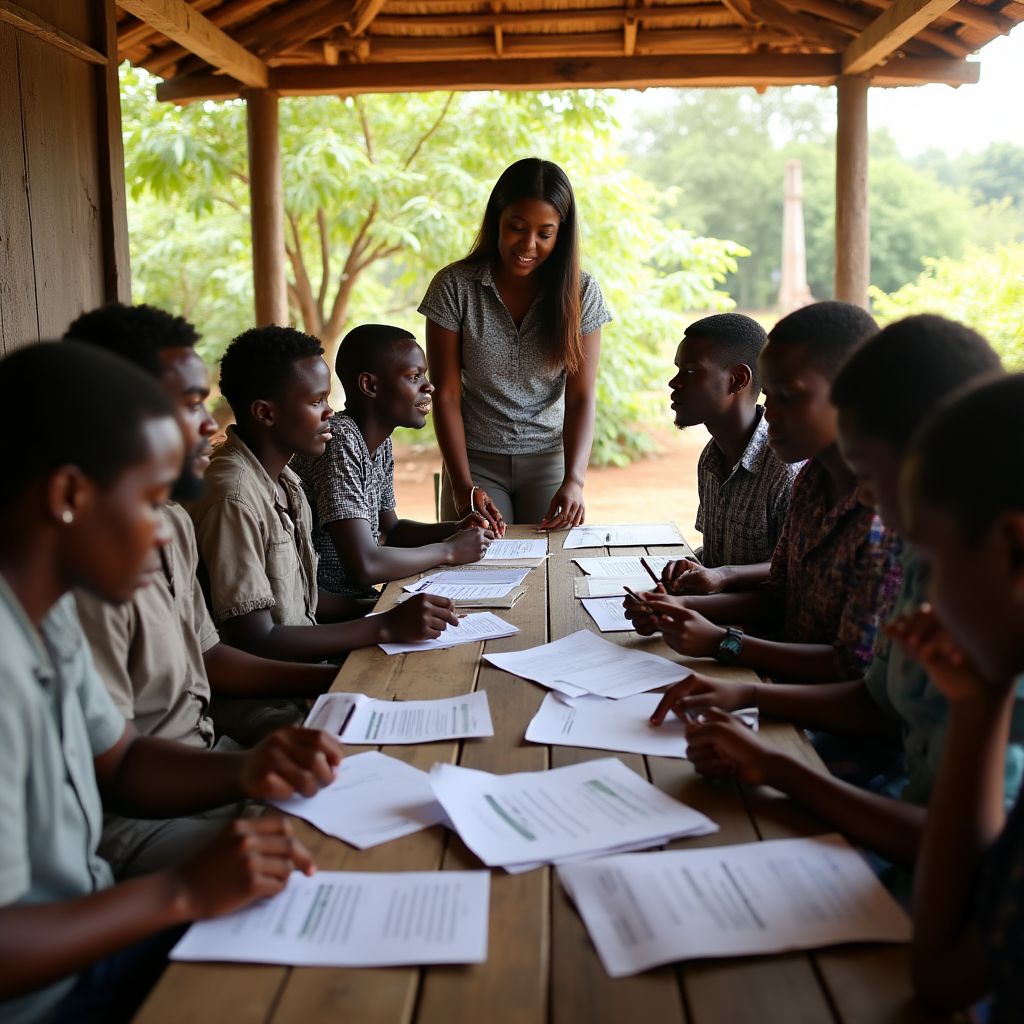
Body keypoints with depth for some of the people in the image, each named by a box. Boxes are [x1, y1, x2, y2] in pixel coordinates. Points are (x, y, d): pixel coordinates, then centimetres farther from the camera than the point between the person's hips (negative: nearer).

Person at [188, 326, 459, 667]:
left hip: (306, 659, 8)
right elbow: (256, 642, -22)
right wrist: (387, 626, -21)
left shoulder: (284, 480, 9)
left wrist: (398, 614, 2)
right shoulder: (233, 499, -21)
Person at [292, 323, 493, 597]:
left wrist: (457, 530, 2)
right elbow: (363, 566, -29)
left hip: (360, 597, 8)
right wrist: (449, 550, -16)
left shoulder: (380, 441, 6)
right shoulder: (339, 441, -22)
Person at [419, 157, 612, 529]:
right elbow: (445, 394, -10)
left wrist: (573, 481, -23)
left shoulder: (580, 292, -6)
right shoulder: (454, 286, -10)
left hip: (550, 457, 1)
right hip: (475, 460, -1)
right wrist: (463, 486, -20)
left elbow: (581, 397, -8)